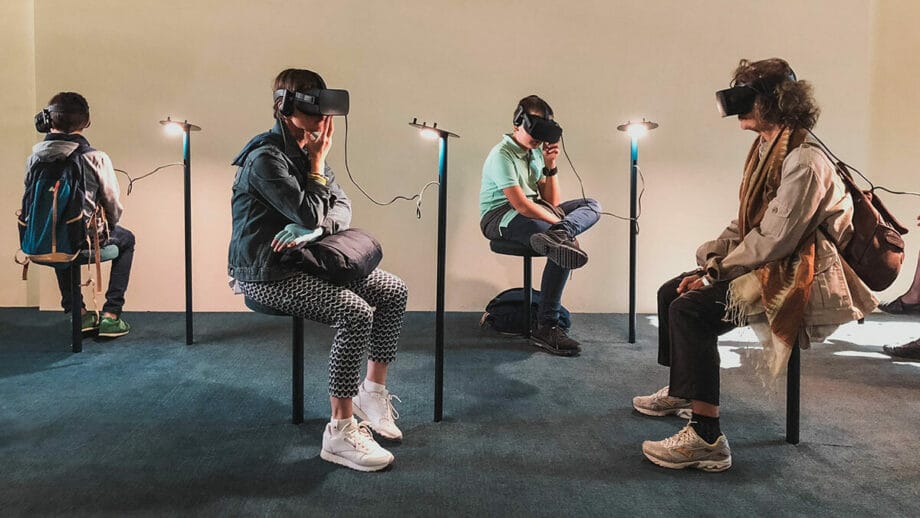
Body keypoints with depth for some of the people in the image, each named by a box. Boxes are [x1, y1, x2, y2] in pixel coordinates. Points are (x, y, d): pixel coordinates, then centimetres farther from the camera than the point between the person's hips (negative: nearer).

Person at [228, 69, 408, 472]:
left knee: (393, 291, -1)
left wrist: (310, 228, -17)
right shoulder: (266, 158, -17)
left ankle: (372, 390, 12)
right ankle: (340, 432, -20)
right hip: (266, 273, -9)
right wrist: (318, 163, -9)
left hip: (303, 260, 9)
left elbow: (342, 208, 4)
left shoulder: (307, 149, 10)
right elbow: (310, 214, -22)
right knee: (356, 313, -28)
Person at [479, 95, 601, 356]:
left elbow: (551, 203, 11)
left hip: (533, 212, 9)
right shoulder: (502, 155, -10)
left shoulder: (535, 152, 15)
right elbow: (520, 205, -22)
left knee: (592, 205, 0)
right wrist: (560, 223, -20)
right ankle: (546, 327, -28)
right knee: (564, 246, -30)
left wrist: (550, 166, 0)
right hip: (501, 217, -9)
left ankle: (556, 237, -36)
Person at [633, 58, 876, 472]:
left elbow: (773, 240, -25)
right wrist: (708, 261, 1)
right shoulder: (767, 150, 10)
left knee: (689, 311, -26)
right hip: (762, 265, 10)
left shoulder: (803, 163, -21)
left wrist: (717, 272, -16)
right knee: (671, 292, 12)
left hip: (792, 279, -10)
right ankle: (679, 392, 30)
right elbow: (745, 225, 13)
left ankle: (706, 439, -25)